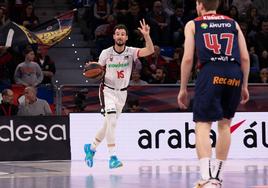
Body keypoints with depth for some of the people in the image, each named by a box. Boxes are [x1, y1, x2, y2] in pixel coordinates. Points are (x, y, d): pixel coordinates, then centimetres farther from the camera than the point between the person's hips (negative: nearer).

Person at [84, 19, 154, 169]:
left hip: (122, 93, 3)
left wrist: (147, 36, -42)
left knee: (109, 124, 12)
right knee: (111, 121, -22)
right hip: (108, 90, -3)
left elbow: (150, 51, -25)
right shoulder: (106, 53, -10)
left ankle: (91, 148, 35)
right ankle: (113, 157, -21)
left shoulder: (131, 52, -10)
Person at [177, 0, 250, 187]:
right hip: (234, 74, 3)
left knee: (202, 125, -3)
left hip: (210, 72, -3)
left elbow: (188, 58, 6)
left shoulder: (193, 24, 15)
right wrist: (244, 86, 21)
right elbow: (245, 57, 14)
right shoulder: (233, 23, 23)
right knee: (225, 123, 18)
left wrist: (183, 89, 12)